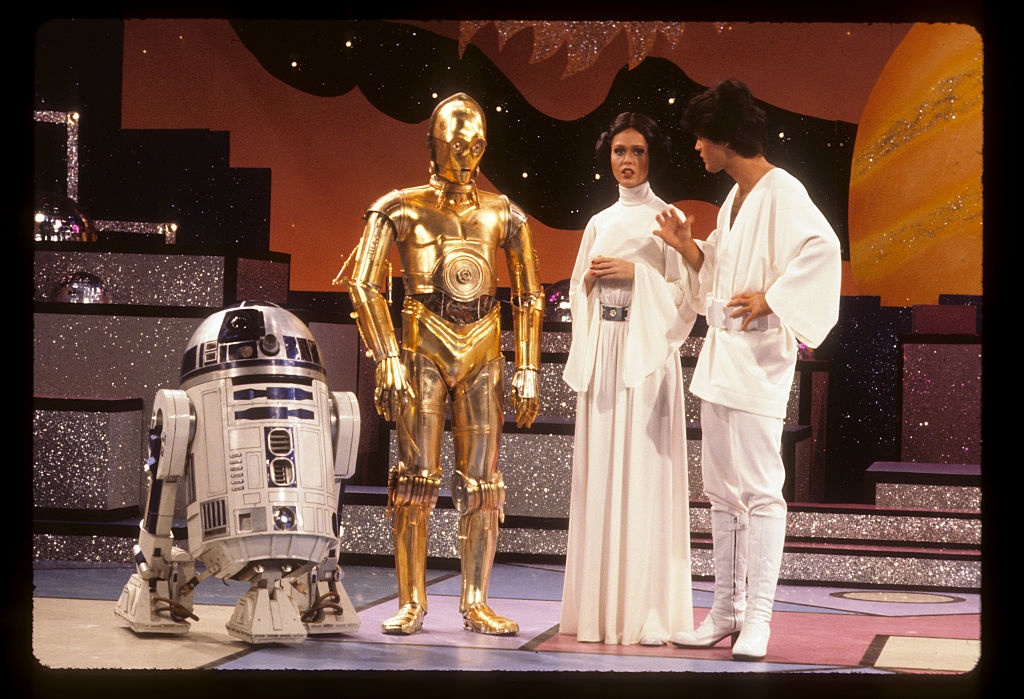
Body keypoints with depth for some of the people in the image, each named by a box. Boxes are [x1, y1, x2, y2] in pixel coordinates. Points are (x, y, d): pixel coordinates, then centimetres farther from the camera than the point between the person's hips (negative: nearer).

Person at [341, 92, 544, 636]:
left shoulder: (502, 214, 13)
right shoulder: (402, 208, 4)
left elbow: (529, 299, 14)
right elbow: (364, 285, -2)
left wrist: (527, 371, 7)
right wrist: (388, 358, -11)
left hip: (482, 350, 3)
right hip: (425, 346, -3)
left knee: (481, 482, 2)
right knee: (416, 474, -7)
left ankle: (476, 603, 9)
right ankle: (411, 602, 0)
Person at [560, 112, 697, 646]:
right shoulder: (600, 223, 18)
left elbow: (684, 292, -3)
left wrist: (635, 272, -13)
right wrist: (589, 278, 1)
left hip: (646, 350, -5)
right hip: (601, 353, 5)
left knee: (644, 475, -9)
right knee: (598, 475, 2)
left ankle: (648, 611, -9)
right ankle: (599, 607, 4)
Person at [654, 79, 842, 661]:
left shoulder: (781, 191, -10)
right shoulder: (735, 198, 17)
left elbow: (823, 247, -25)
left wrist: (771, 298, -24)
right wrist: (689, 249, 10)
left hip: (758, 358, -9)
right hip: (720, 354, 10)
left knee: (759, 489, -8)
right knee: (723, 491, 11)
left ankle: (758, 619, -6)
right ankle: (727, 610, 17)